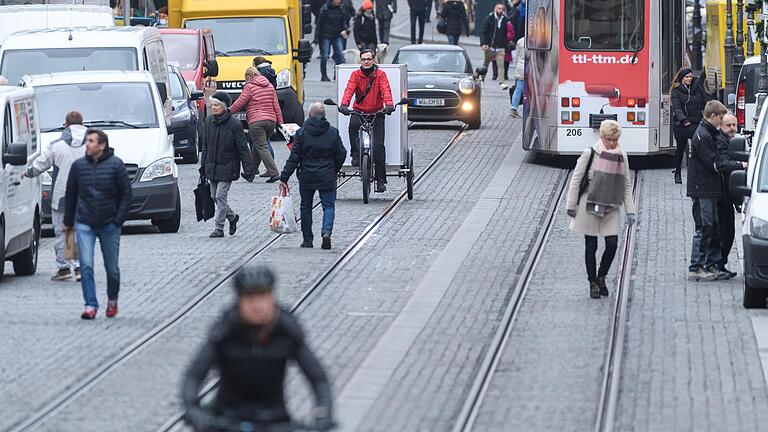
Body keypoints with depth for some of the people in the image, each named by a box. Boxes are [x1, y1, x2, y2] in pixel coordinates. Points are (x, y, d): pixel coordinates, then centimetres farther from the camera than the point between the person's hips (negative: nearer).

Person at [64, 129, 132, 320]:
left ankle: (112, 300, 32)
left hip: (109, 225, -1)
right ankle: (90, 305, -9)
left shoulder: (115, 165, -6)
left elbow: (127, 193, -2)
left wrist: (119, 219, -9)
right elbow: (70, 195, 11)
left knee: (112, 267, 10)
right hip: (84, 224, 1)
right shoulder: (78, 166, 1)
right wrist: (68, 221, 12)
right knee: (86, 266, -11)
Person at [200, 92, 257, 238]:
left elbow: (243, 149, -10)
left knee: (220, 196, -10)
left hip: (227, 167, -6)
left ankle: (219, 228, -2)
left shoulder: (234, 125, -13)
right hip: (212, 166, 6)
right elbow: (205, 146, 12)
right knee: (214, 197, 12)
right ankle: (232, 217, 35)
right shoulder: (209, 121, 2)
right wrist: (203, 166, 12)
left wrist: (248, 169, -13)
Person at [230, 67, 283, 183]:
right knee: (257, 146, 19)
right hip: (271, 121, 7)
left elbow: (239, 103, -5)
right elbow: (276, 105, 14)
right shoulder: (270, 86, 15)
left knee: (262, 148, -7)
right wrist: (280, 122, 15)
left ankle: (274, 173, -18)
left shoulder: (249, 87, -4)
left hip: (256, 122, -7)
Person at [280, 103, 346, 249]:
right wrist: (335, 170, 20)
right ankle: (326, 231, -19)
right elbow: (341, 154, 2)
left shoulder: (302, 133, -7)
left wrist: (284, 178, -5)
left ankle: (307, 239, 16)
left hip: (307, 176, 0)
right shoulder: (333, 132, -2)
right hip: (327, 176, 0)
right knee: (328, 205, 5)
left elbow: (294, 158, -8)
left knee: (306, 206, 13)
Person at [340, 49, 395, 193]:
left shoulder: (380, 75, 1)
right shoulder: (356, 75, 3)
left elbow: (386, 90, -14)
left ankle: (381, 179, -4)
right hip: (359, 111, 1)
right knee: (353, 124, -35)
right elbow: (349, 90, -12)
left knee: (378, 145, -11)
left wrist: (389, 104, -34)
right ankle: (355, 154, -17)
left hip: (376, 113, -1)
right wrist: (344, 104, -31)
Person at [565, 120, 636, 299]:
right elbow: (576, 179, -2)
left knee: (612, 244, -6)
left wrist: (630, 210, 5)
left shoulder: (622, 157, 6)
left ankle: (601, 277, 17)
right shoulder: (590, 154, -6)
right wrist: (571, 205, -3)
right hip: (589, 206, -3)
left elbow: (627, 185, 10)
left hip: (611, 208, 3)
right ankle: (593, 283, 15)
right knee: (591, 246, 3)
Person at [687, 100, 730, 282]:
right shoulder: (702, 136, -15)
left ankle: (711, 266, 17)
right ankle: (696, 269, -4)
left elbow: (715, 160, 17)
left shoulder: (709, 134, 16)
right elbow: (713, 163, -20)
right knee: (704, 228, -7)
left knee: (714, 228, 12)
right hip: (702, 190, -10)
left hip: (709, 190, 10)